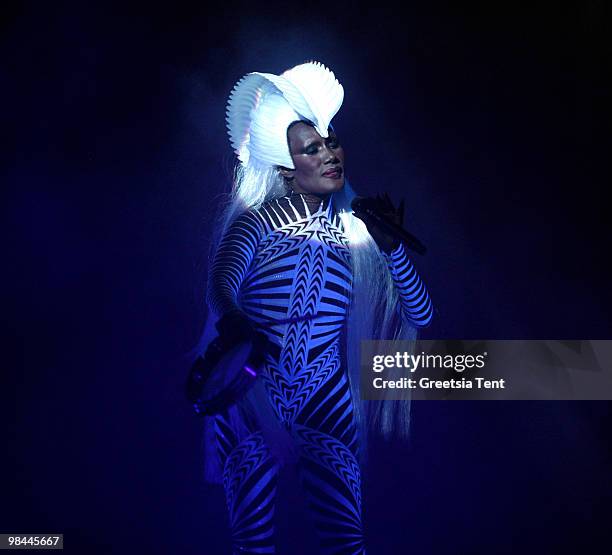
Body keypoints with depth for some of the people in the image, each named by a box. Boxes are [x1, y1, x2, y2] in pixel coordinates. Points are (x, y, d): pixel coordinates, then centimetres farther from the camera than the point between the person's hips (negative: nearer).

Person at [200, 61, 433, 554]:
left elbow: (421, 315, -2)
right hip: (249, 396, -2)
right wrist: (230, 319, -48)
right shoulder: (258, 220, -5)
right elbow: (222, 281, -25)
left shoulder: (356, 228, 3)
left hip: (327, 402, 2)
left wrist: (391, 245, -15)